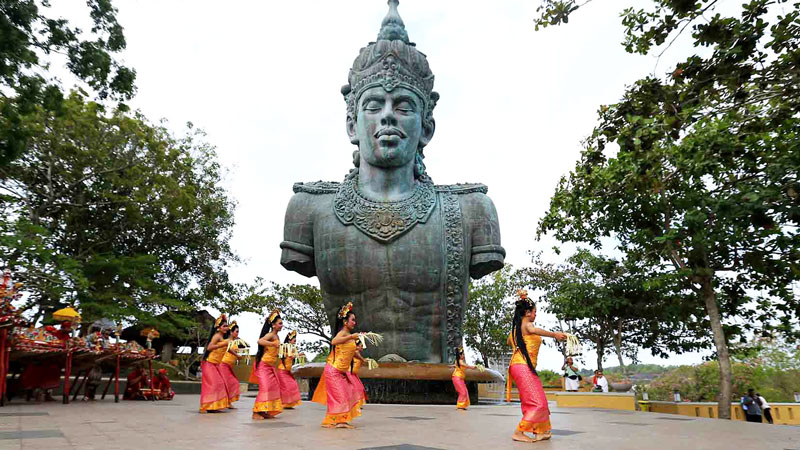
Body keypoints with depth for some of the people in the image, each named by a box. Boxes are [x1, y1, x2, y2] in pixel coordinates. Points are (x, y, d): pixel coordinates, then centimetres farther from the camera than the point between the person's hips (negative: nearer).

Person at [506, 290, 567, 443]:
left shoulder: (516, 325, 17)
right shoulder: (526, 323, -8)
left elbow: (509, 341, 35)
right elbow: (533, 330, -34)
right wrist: (554, 334, -40)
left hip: (518, 366, 10)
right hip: (523, 366, -10)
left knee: (539, 401, 16)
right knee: (537, 403, -8)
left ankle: (540, 431, 19)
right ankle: (519, 432, -7)